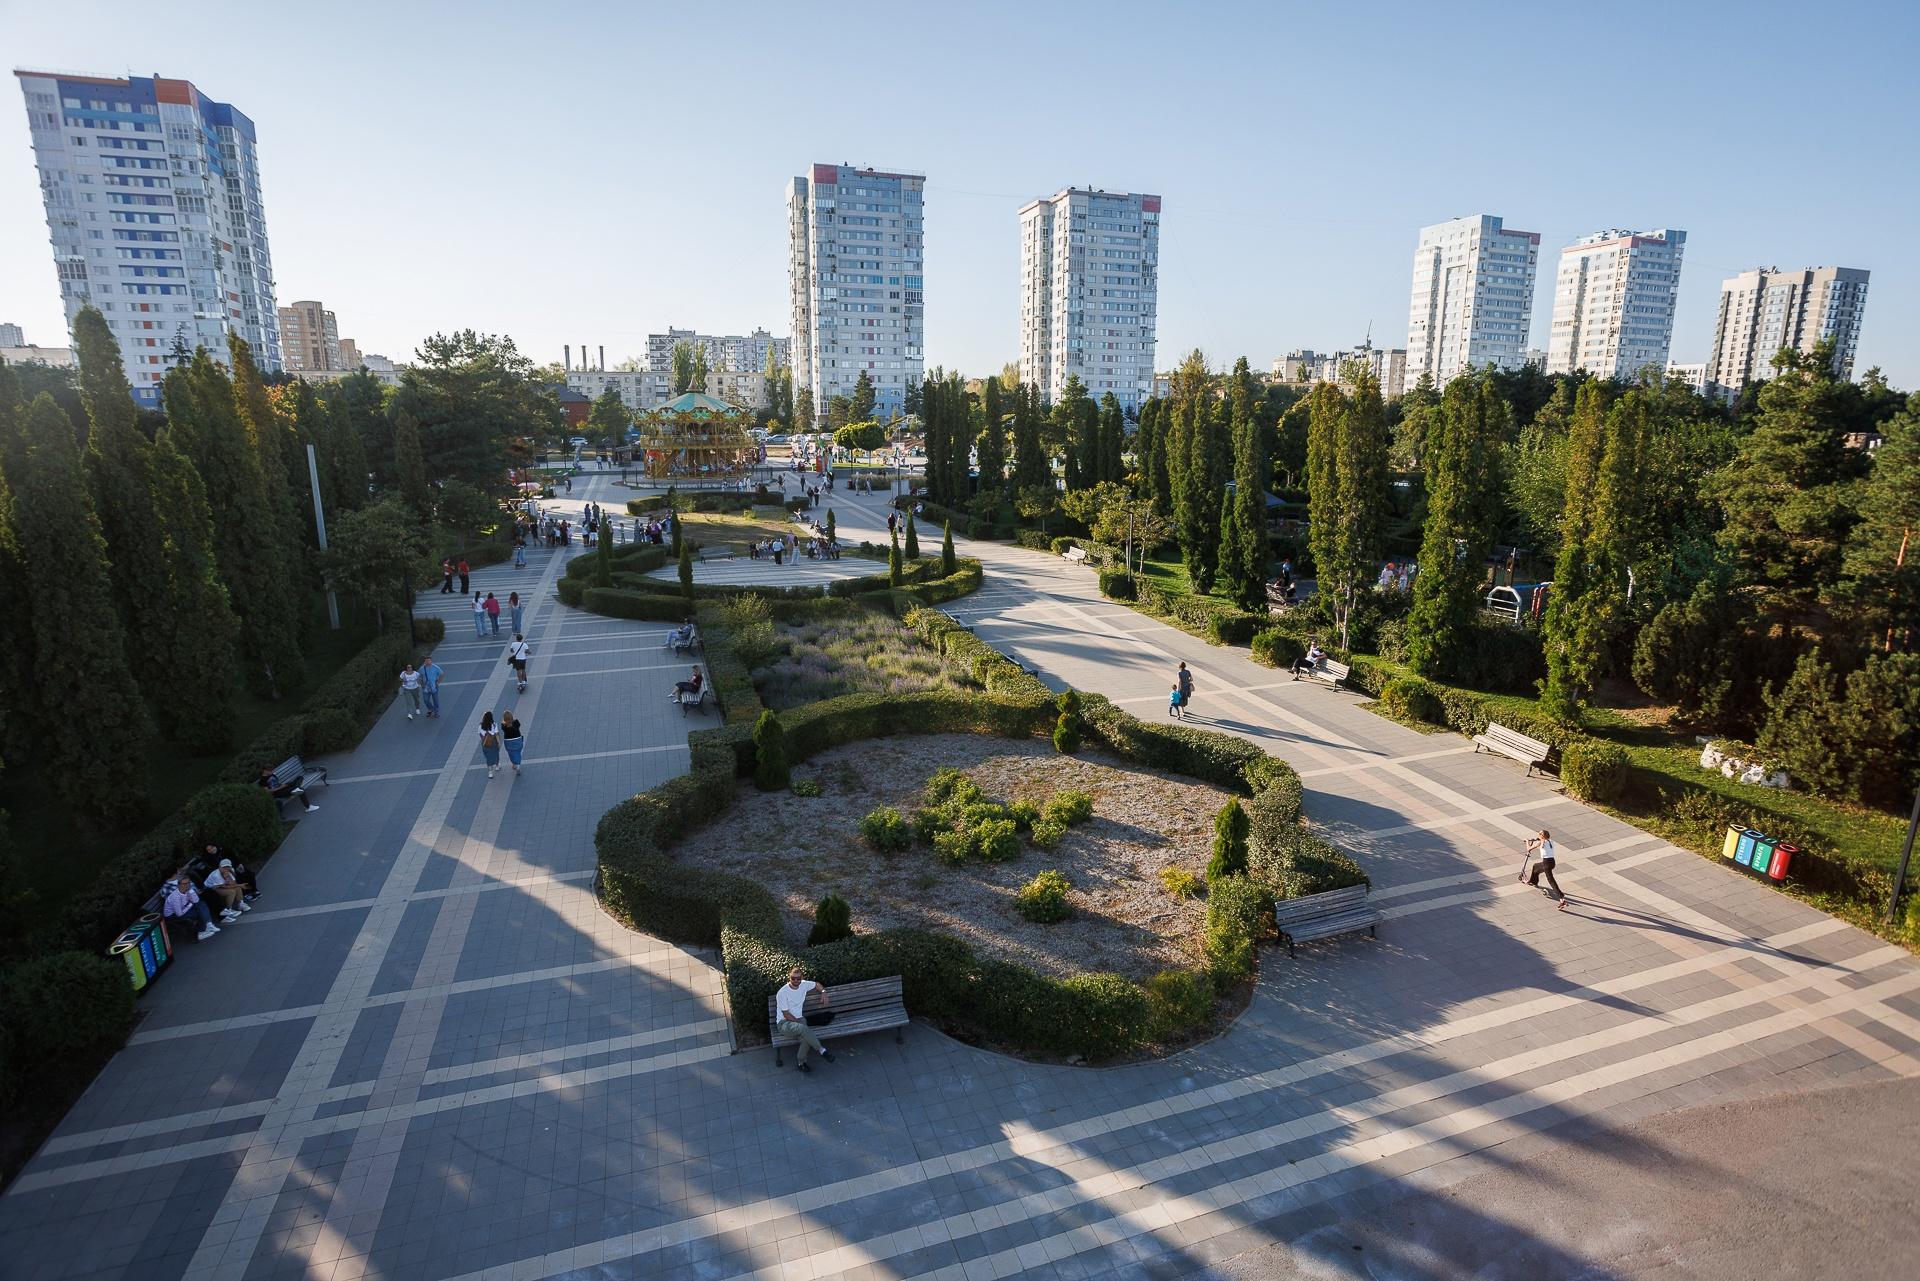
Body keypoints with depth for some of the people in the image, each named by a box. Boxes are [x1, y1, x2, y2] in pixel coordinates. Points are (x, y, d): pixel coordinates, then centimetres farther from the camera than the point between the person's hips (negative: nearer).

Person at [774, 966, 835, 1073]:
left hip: (799, 1019, 5)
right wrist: (800, 1023, -15)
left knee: (805, 1034, -30)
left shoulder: (804, 984, 0)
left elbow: (816, 984, 20)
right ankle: (821, 1050, -21)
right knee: (803, 1028, -36)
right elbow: (786, 1015, -14)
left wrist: (824, 992, 1)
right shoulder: (782, 993, -16)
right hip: (784, 1023, -5)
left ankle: (801, 1061, -10)